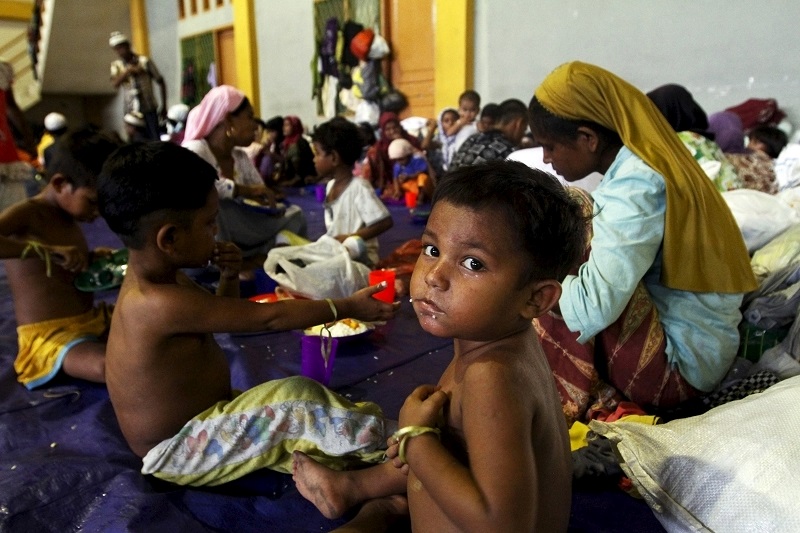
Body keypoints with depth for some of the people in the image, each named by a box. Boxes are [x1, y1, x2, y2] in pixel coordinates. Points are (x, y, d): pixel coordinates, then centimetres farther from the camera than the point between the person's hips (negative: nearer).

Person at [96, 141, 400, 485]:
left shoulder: (152, 277, -1)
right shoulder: (162, 302, -31)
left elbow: (220, 318, 14)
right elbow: (267, 317, -27)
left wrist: (229, 278, -7)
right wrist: (349, 306, -19)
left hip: (190, 419, 9)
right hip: (178, 451, -9)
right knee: (296, 396, -20)